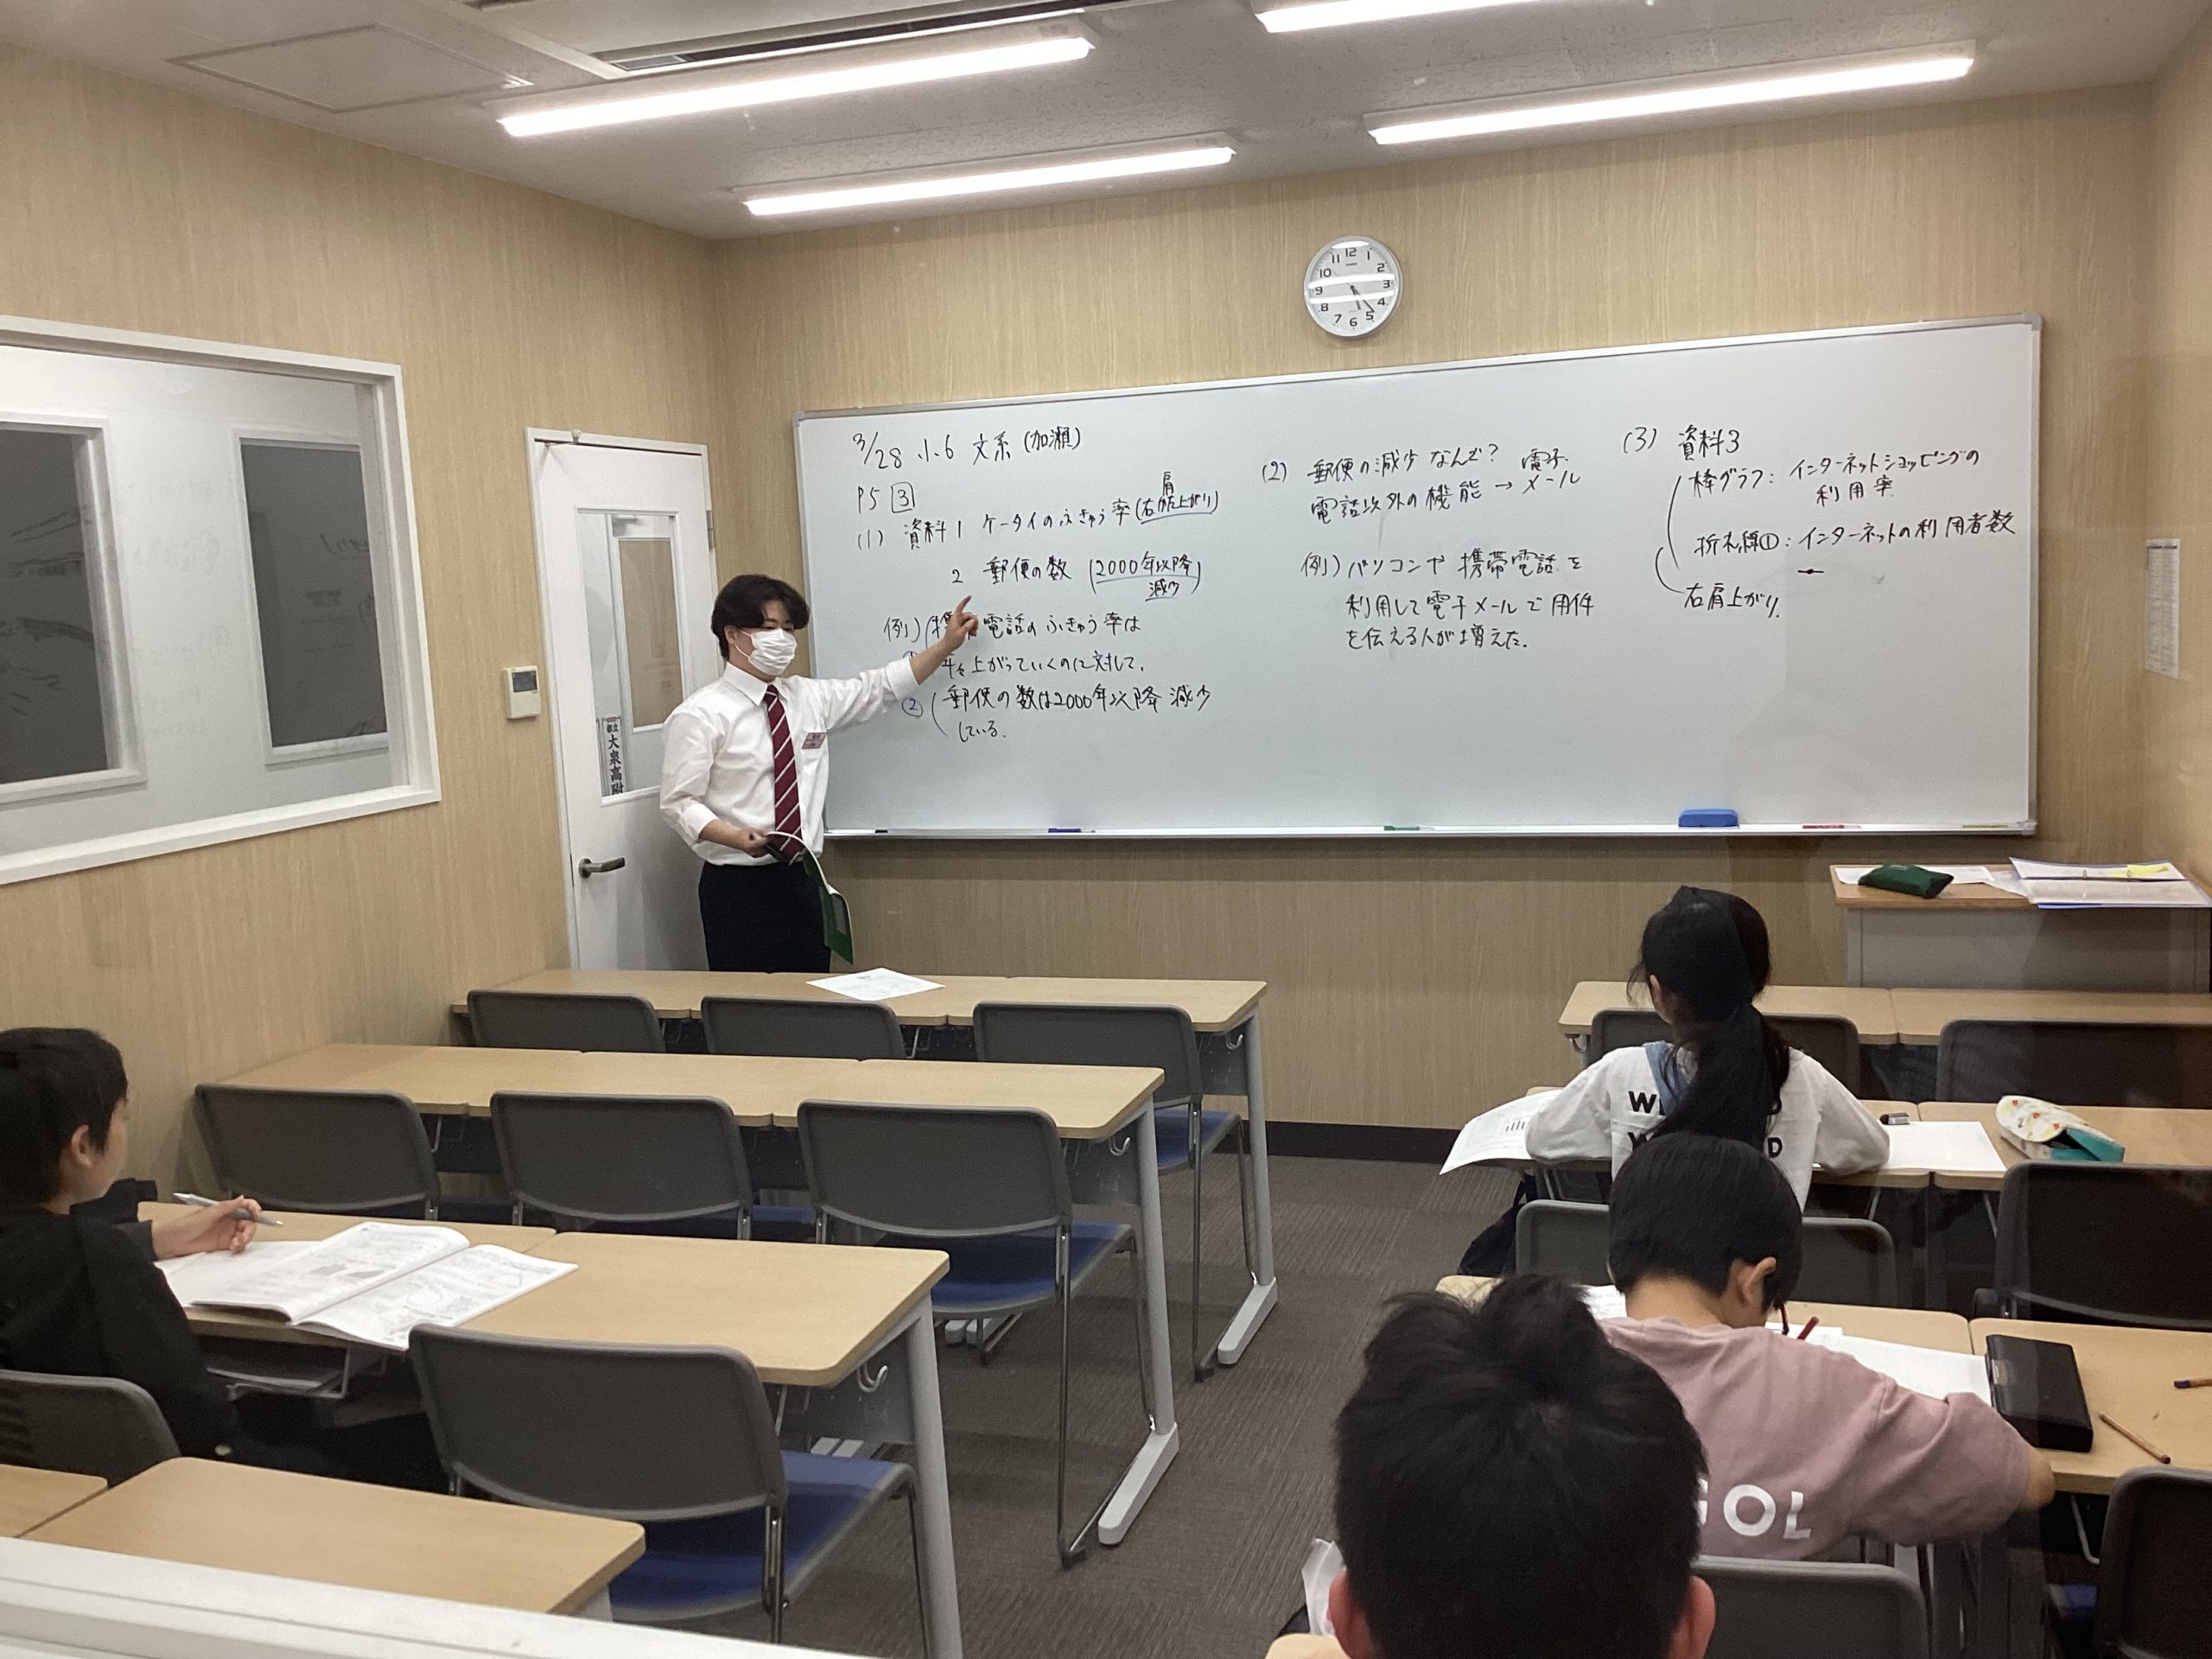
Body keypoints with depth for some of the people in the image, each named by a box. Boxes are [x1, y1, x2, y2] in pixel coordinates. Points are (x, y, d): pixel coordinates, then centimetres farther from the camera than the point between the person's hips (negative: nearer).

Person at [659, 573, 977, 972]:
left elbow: (880, 688, 20)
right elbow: (678, 802, -11)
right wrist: (736, 837, -28)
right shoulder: (701, 715, -8)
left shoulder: (810, 698, 10)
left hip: (800, 880, 6)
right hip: (737, 887, -6)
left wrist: (947, 645, 18)